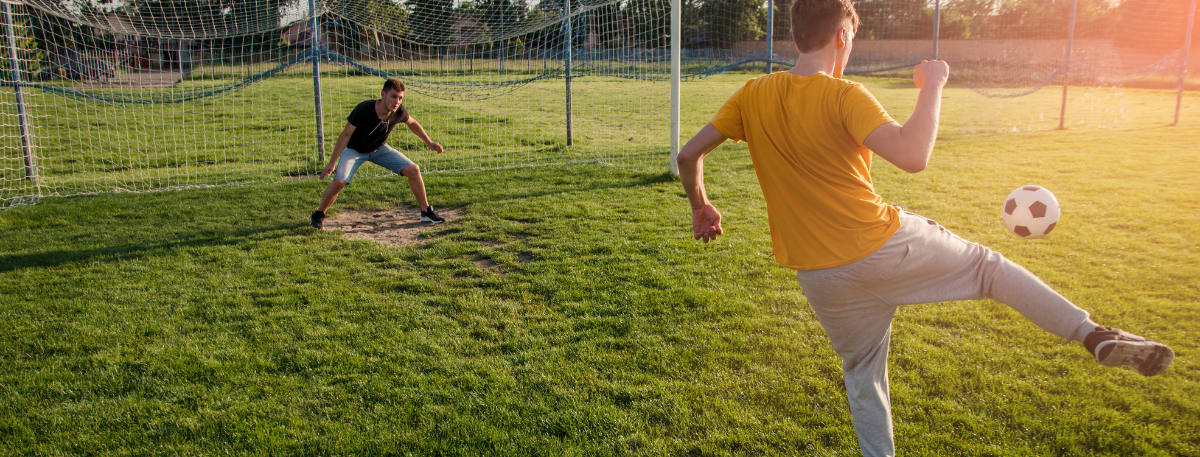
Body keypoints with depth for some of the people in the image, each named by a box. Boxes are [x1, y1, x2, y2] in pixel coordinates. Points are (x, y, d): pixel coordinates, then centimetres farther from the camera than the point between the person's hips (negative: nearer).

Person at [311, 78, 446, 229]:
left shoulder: (399, 112, -22)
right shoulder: (363, 109, -32)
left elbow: (412, 123, 4)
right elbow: (346, 134, -22)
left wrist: (428, 142, 3)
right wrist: (332, 163, -20)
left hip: (379, 149, 4)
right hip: (355, 150, -3)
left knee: (413, 170, -10)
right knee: (339, 182, -24)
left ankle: (426, 212, 6)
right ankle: (319, 215, 2)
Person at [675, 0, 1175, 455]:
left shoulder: (752, 96, -1)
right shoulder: (843, 96, -14)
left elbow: (689, 155, 0)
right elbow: (913, 156, -26)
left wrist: (701, 206, 17)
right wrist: (932, 85, -12)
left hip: (821, 278, 4)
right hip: (885, 246, -4)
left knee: (862, 373, 23)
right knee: (988, 266, 19)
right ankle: (1094, 333, 15)